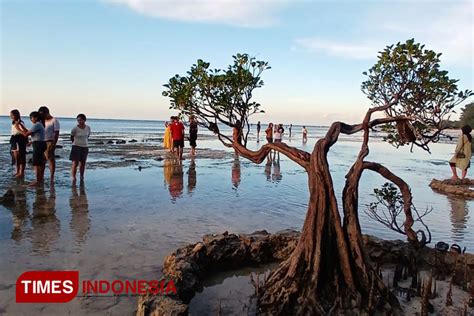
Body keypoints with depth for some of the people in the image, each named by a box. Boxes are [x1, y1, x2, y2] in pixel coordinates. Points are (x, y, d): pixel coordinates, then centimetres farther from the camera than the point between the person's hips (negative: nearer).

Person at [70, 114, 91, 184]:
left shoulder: (88, 128, 1)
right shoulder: (75, 128, -11)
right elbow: (72, 138, 3)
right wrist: (77, 142, 10)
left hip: (85, 147, 4)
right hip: (76, 147, -4)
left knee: (83, 163, 9)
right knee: (75, 163, -10)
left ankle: (81, 177, 22)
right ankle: (73, 178, -7)